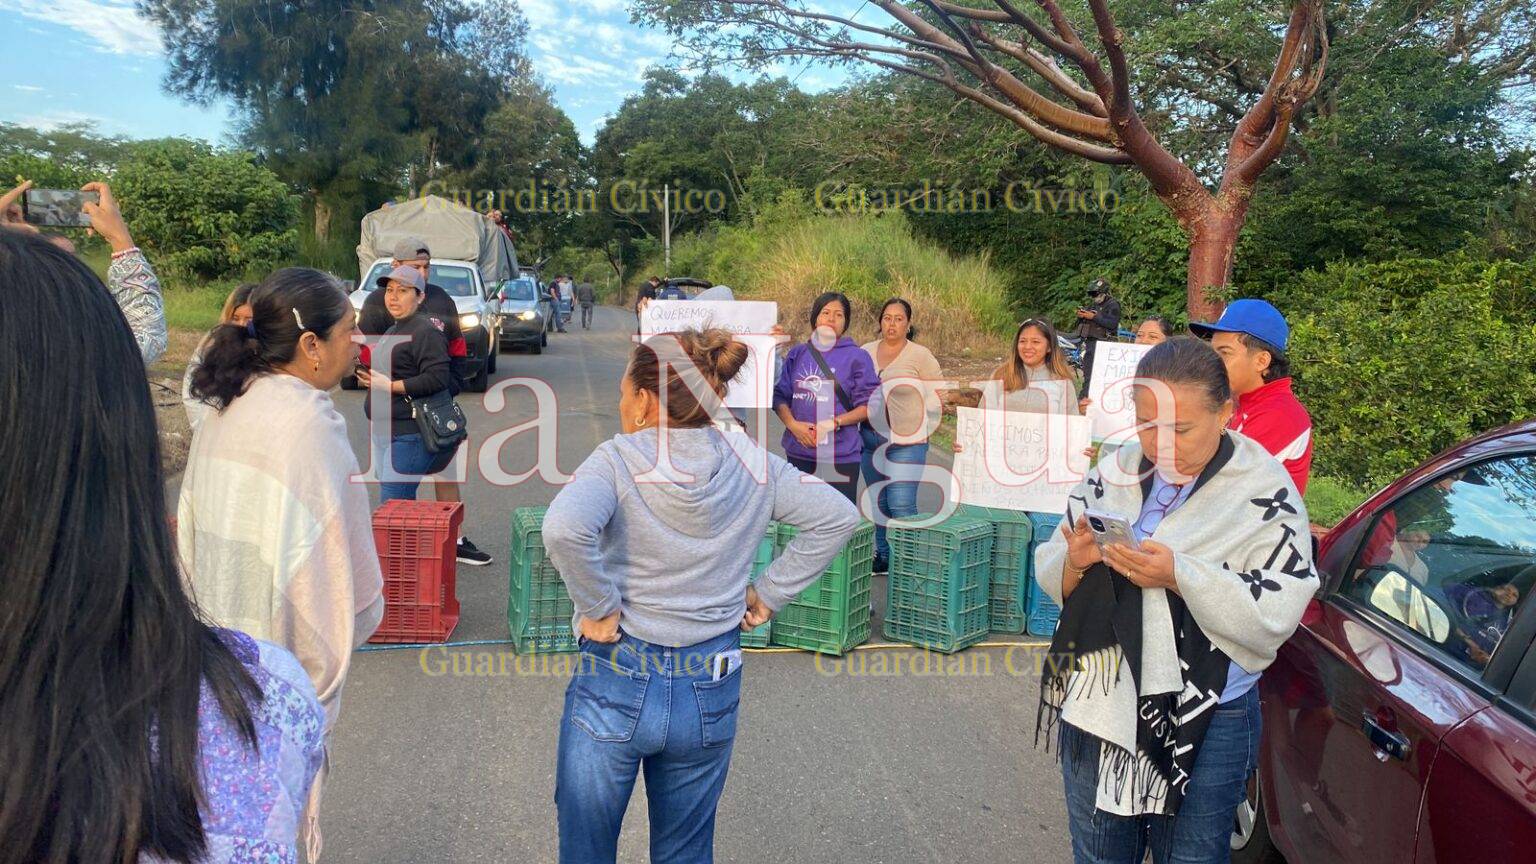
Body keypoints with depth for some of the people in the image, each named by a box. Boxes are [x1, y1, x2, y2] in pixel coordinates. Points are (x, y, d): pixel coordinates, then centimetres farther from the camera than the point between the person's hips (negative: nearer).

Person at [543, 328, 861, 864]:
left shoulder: (618, 461, -15)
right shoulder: (749, 463, -4)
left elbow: (564, 529, -34)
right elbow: (838, 516, -2)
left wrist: (598, 607, -19)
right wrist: (771, 593, 0)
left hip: (615, 686, -3)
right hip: (710, 694, 4)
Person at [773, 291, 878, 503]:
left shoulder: (857, 357, -1)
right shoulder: (797, 354, 8)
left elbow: (869, 404, -3)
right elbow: (780, 395, 8)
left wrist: (834, 423, -14)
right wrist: (792, 424, -10)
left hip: (841, 455, -3)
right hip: (798, 452, 3)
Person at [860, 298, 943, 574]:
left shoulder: (921, 356, -4)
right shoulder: (866, 352, 8)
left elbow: (937, 398, -2)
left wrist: (921, 430, -3)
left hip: (906, 443, -5)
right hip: (870, 441, 5)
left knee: (901, 505, -11)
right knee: (879, 503, 13)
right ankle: (883, 556, 24)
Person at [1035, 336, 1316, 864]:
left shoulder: (1265, 494, -10)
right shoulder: (1114, 474, 3)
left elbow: (1275, 616, -19)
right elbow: (1050, 574, 4)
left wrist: (1178, 575, -29)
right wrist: (1075, 563, -18)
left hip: (1205, 726, -4)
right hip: (1097, 707, 4)